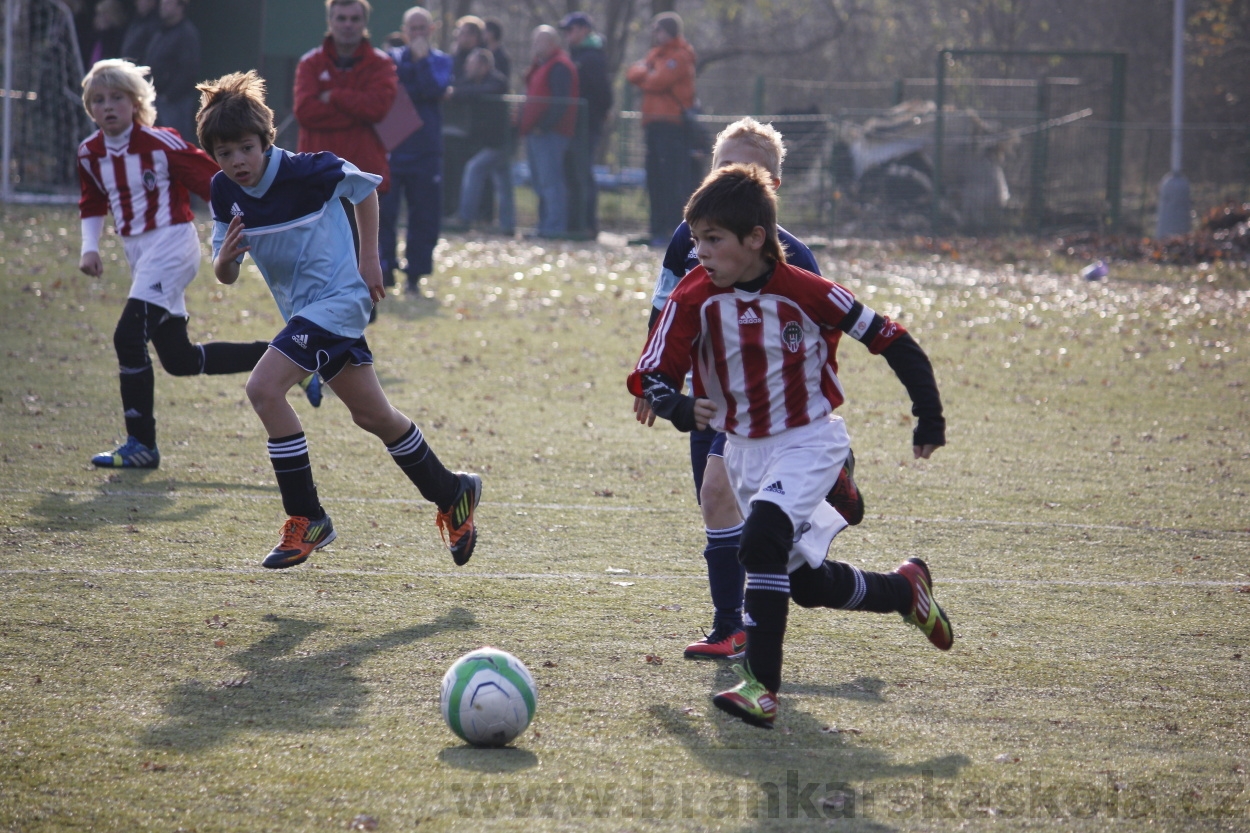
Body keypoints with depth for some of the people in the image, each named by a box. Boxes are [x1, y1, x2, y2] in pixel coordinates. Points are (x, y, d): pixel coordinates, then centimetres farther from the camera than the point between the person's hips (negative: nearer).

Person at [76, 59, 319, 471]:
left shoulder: (161, 143, -14)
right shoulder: (90, 153, 5)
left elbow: (215, 183, -12)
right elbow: (93, 202, 21)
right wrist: (90, 248, 7)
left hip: (171, 247, -8)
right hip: (138, 253, 8)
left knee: (129, 337, -19)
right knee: (179, 359, 11)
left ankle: (141, 445, -12)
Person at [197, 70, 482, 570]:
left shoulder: (307, 171, -20)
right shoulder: (225, 192, -2)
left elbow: (365, 187, -2)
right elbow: (226, 276, 2)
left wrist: (369, 258, -3)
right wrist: (226, 256, -22)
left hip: (338, 298, -7)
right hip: (302, 310, 7)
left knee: (264, 389, -21)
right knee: (372, 415, 15)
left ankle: (306, 519, -13)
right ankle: (452, 495, 34)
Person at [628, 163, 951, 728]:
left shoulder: (805, 292, -19)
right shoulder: (693, 298, -13)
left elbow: (890, 340, -9)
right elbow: (652, 375, -16)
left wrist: (929, 417, -6)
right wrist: (681, 409, -39)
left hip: (808, 442, -5)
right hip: (743, 449, 5)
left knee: (761, 541, -29)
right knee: (807, 583, 14)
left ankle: (762, 685, -27)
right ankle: (905, 589, 42)